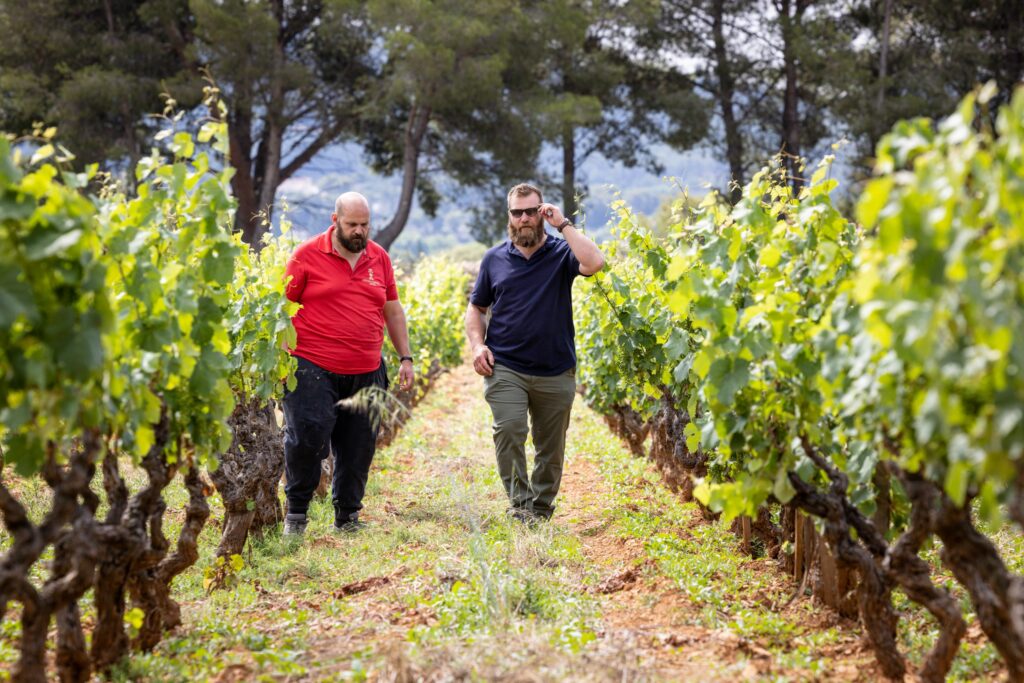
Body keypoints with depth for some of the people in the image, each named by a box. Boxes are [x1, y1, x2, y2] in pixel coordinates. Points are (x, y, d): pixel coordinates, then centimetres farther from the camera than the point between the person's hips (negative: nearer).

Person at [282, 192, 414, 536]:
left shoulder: (379, 257, 11)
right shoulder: (307, 255, -2)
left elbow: (393, 311, 19)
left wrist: (405, 357, 14)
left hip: (366, 373, 4)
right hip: (314, 370, -4)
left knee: (359, 448, 7)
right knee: (307, 437, -11)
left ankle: (347, 516, 21)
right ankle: (296, 512, 8)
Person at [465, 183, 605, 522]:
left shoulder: (562, 253, 1)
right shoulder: (495, 259, 8)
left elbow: (594, 263, -22)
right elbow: (476, 308, 17)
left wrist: (563, 224, -14)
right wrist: (477, 344, -1)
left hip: (555, 371, 0)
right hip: (505, 369, 0)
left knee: (551, 446, 8)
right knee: (508, 430, -21)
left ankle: (541, 510, 23)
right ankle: (520, 503, -14)